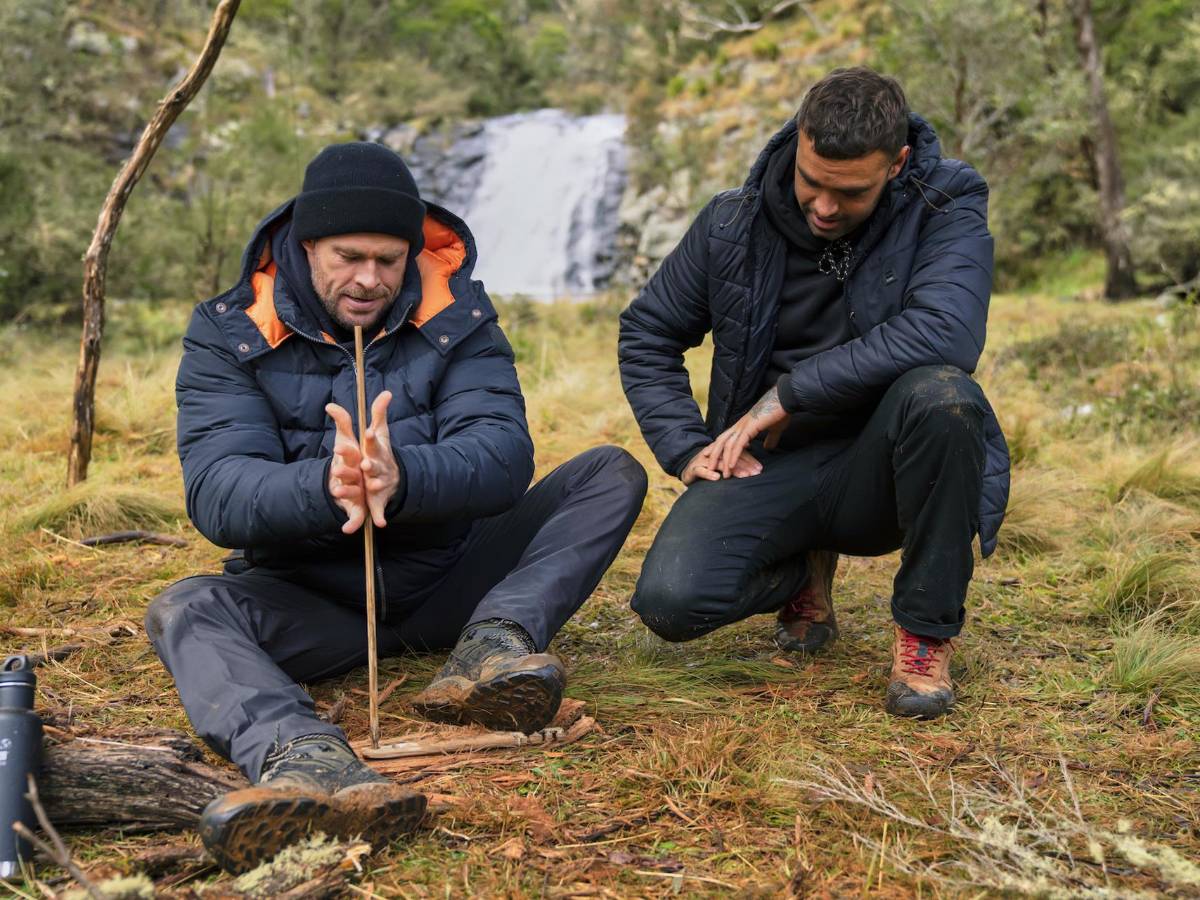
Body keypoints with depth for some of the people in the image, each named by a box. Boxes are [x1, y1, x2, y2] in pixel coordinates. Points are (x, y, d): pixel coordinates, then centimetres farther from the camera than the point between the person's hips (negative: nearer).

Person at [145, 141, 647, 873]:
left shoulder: (456, 314, -3)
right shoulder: (229, 334, -6)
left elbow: (505, 453, -18)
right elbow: (214, 491, -20)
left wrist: (405, 477, -41)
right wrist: (321, 488, -42)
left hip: (448, 578, 2)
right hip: (311, 596, -1)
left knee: (614, 474, -12)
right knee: (185, 610, -30)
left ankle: (496, 642, -35)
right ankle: (303, 758, -59)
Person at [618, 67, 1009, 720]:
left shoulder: (947, 209, -9)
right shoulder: (735, 223, -1)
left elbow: (945, 333, -28)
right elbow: (647, 335, 11)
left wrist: (790, 393, -24)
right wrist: (687, 448, -3)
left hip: (878, 468, -2)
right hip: (769, 465, 2)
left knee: (940, 393, -36)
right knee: (670, 603, -23)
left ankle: (926, 631, -13)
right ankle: (806, 572, 14)